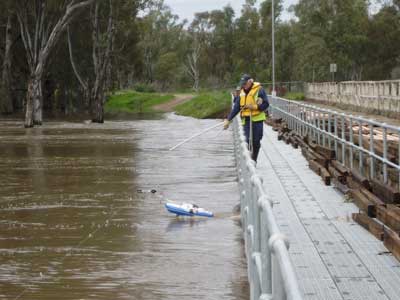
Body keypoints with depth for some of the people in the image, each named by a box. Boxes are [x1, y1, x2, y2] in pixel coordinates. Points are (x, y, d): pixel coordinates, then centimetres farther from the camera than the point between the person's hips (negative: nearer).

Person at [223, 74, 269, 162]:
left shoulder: (259, 90, -3)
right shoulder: (242, 93, 12)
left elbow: (266, 104, -6)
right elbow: (236, 108, 12)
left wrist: (254, 107, -18)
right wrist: (228, 119, 6)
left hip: (257, 119, -3)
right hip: (246, 120, 3)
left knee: (256, 141, 1)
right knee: (248, 141, -6)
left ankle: (254, 160, 15)